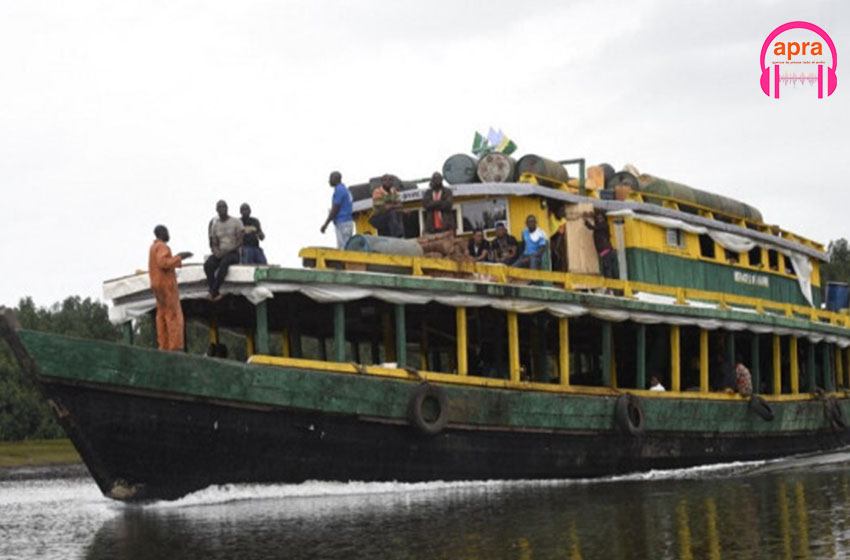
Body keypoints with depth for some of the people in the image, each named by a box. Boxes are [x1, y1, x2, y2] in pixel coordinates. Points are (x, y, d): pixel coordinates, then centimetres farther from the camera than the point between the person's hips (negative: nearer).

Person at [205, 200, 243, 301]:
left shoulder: (236, 222, 0)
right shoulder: (214, 225, 14)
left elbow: (241, 241, -7)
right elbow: (214, 244, 15)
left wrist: (228, 250, -19)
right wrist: (216, 251, -10)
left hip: (234, 253, -4)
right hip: (220, 253, 4)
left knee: (224, 262, -39)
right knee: (208, 264, -30)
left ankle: (213, 292, -37)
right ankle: (215, 293, -34)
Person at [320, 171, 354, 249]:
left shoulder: (339, 190, -12)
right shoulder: (345, 189, 17)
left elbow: (335, 210, -15)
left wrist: (325, 224, -10)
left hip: (342, 224, -10)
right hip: (348, 221, 10)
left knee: (343, 248, -10)